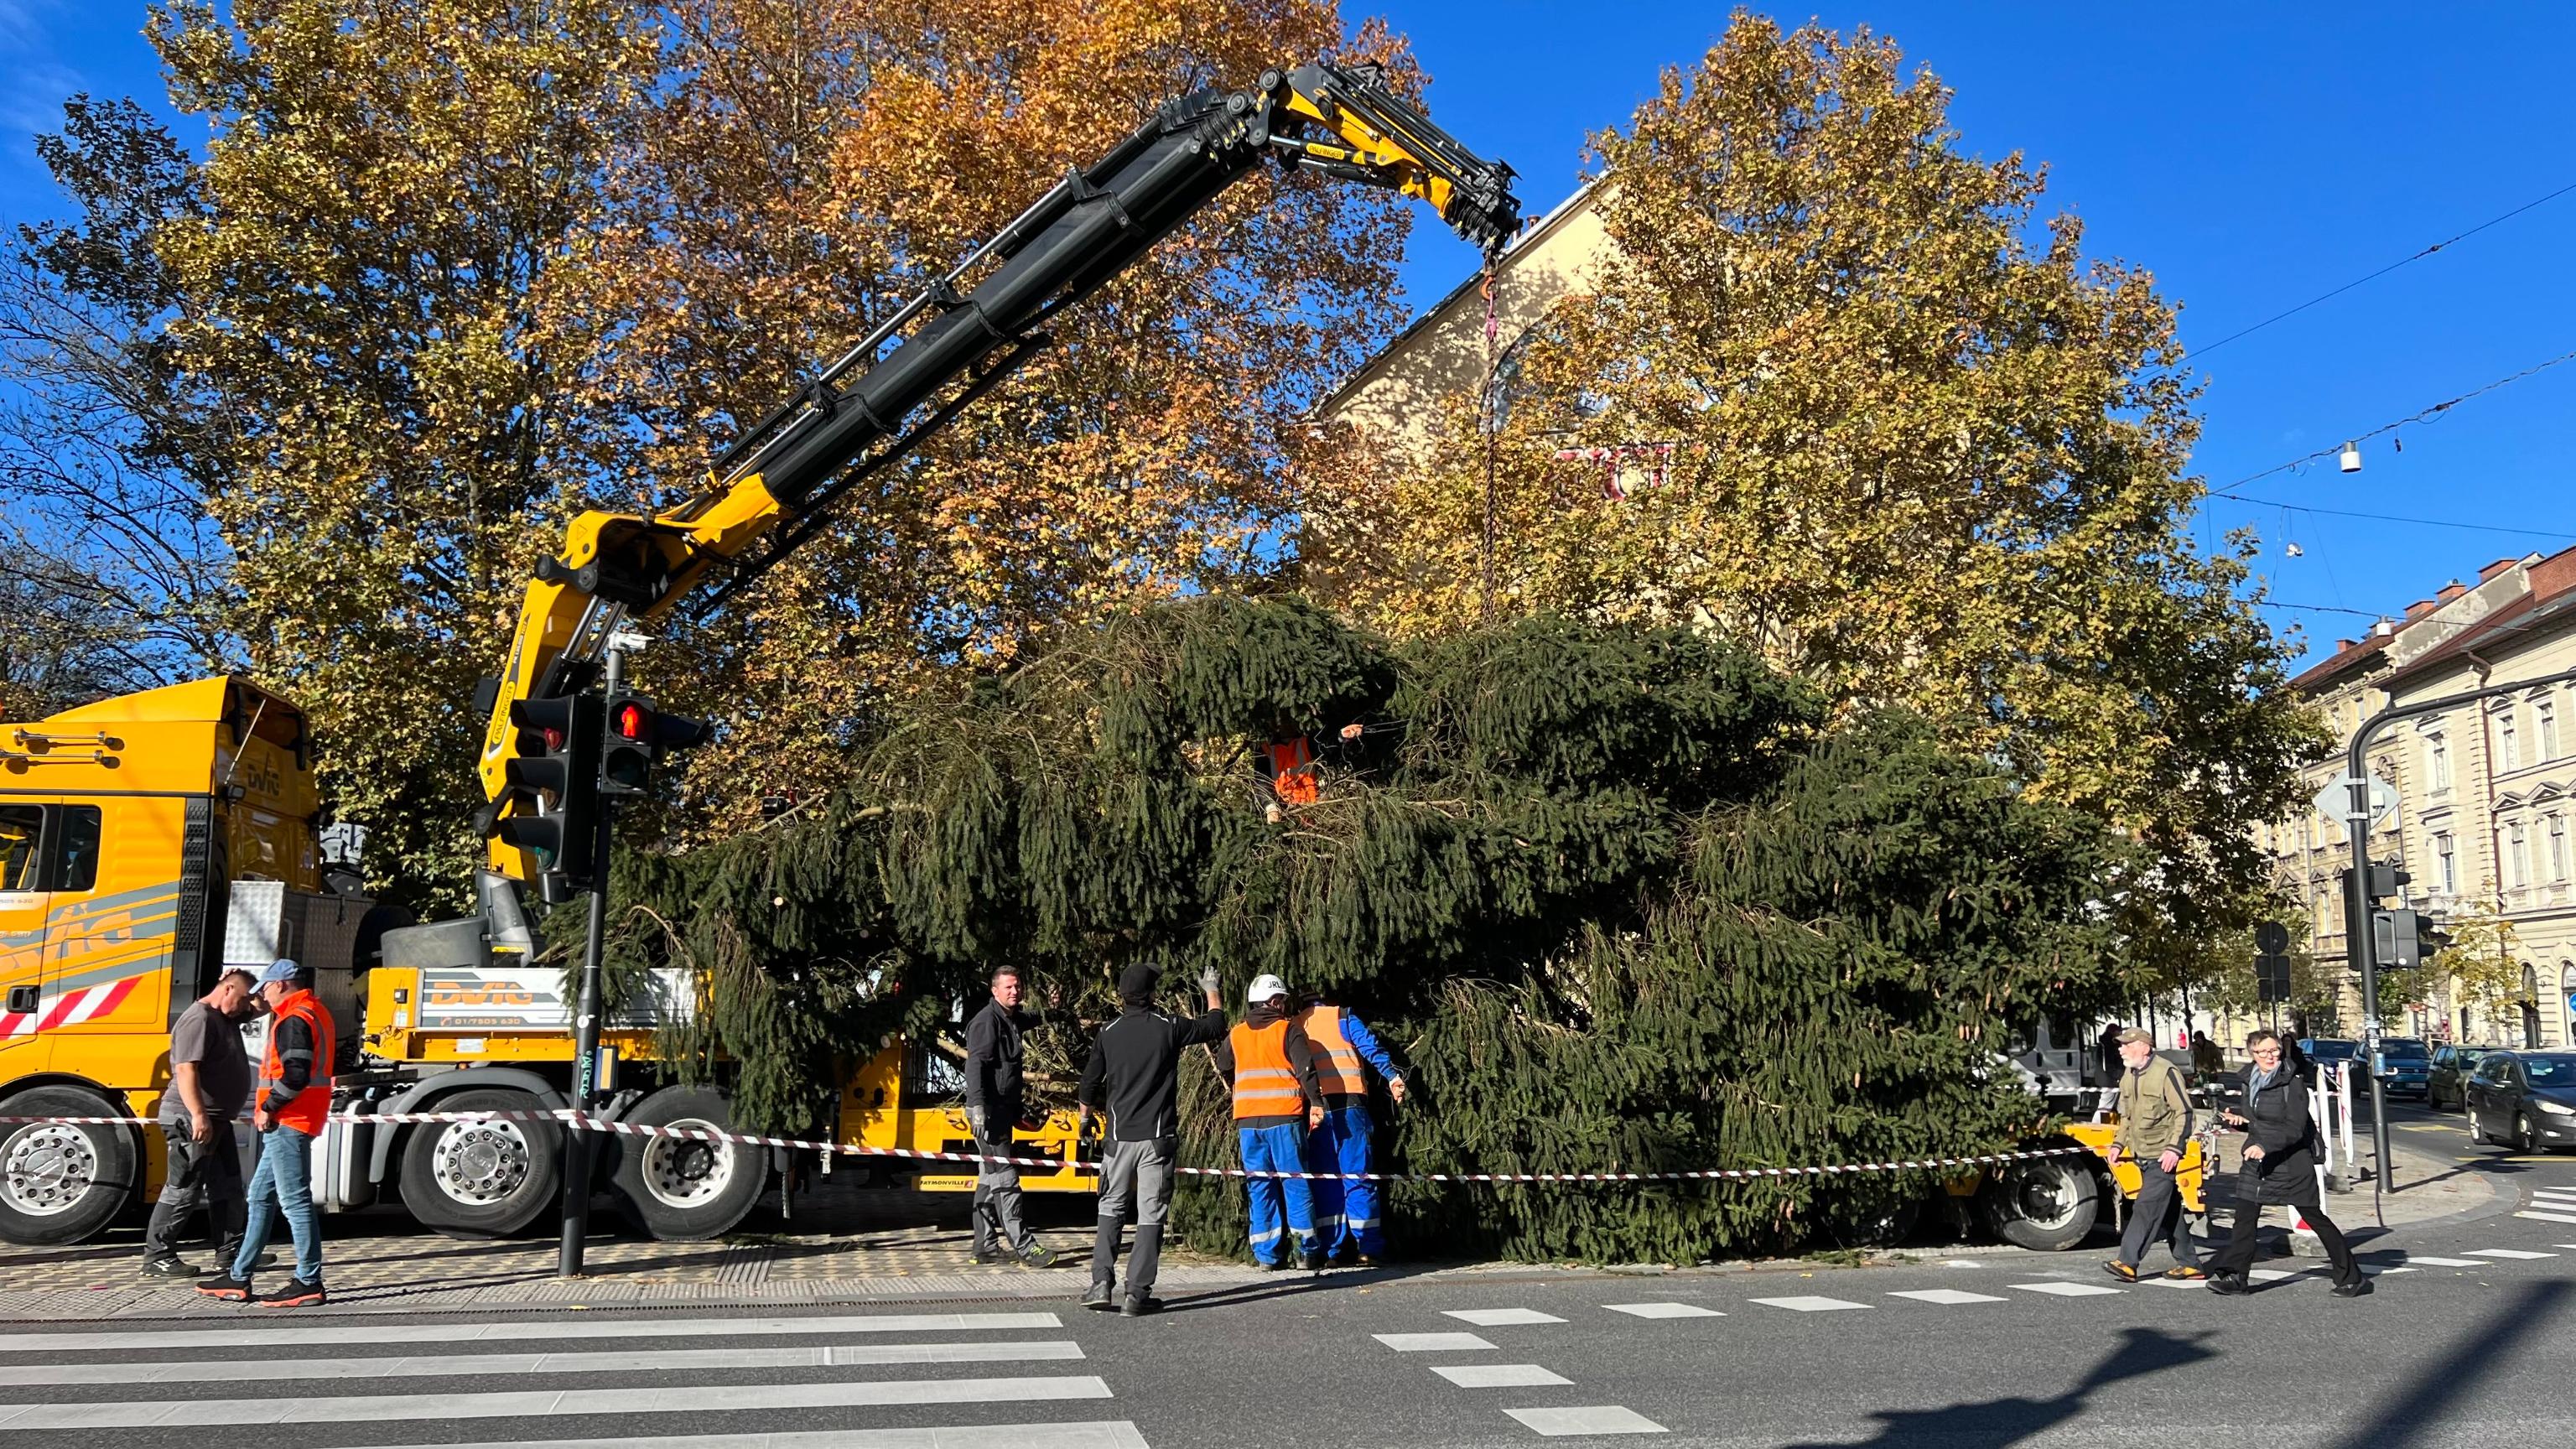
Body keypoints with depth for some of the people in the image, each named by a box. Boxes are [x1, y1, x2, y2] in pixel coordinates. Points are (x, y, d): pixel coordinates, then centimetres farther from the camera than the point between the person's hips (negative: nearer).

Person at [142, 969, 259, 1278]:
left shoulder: (226, 1017, 13)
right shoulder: (198, 1019, -17)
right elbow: (186, 1070, -25)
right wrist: (198, 1115, -30)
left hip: (216, 1120, 10)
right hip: (192, 1120, -10)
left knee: (227, 1187, 14)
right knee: (183, 1190, -6)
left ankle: (231, 1250, 21)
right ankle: (157, 1257, 2)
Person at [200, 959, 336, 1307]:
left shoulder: (293, 1019, -15)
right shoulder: (316, 1011, 17)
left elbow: (295, 1075, -25)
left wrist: (268, 1108, -14)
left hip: (288, 1122, -11)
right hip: (289, 1124, 11)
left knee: (295, 1201, -8)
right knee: (260, 1197, 16)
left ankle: (309, 1284, -6)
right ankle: (239, 1279, 23)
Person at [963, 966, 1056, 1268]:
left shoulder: (1012, 1019, 16)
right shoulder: (987, 1021, -13)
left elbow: (1031, 1021, 44)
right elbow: (976, 1064, -24)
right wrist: (977, 1106, -32)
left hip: (1004, 1109, 10)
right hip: (990, 1110, -10)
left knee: (989, 1179, 13)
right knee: (1005, 1178, -9)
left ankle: (986, 1245, 19)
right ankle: (1023, 1246, -9)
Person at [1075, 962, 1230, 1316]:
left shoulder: (1108, 1034, 0)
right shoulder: (1168, 1028, -6)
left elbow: (1089, 1085, 6)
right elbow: (1216, 1025, 9)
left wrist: (1086, 1116, 25)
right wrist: (1211, 990, 27)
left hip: (1120, 1136, 2)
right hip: (1158, 1136, -2)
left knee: (1111, 1208, 15)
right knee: (1151, 1214, 2)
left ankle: (1102, 1282, 5)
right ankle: (1137, 1294, -1)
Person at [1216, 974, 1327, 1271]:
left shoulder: (1236, 1034, 12)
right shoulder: (1288, 1029, -2)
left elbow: (1222, 1065, 27)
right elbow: (1305, 1068, -13)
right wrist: (1316, 1102, -13)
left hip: (1247, 1120, 4)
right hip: (1284, 1117, -4)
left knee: (1259, 1186, 8)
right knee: (1295, 1182, 2)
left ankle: (1268, 1253, 8)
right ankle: (1307, 1250, 1)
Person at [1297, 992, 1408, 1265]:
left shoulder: (1294, 1026, 16)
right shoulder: (1342, 1017, 11)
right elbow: (1370, 1046, -4)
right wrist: (1392, 1076, -12)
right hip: (1349, 1105, -2)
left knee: (1325, 1181, 6)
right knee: (1358, 1178, 1)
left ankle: (1332, 1250, 3)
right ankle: (1369, 1248, -1)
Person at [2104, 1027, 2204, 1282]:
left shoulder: (2166, 1073, -13)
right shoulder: (2128, 1077, 12)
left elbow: (2184, 1113, -14)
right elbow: (2126, 1116, 22)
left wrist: (2174, 1148, -21)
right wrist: (2118, 1144, 10)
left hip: (2163, 1156, -9)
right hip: (2142, 1156, 9)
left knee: (2147, 1207, -13)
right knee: (2169, 1209, 13)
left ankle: (2128, 1263, -17)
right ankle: (2189, 1263, 21)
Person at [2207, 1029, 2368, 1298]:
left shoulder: (2291, 1085, -13)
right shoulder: (2250, 1079, 8)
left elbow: (2295, 1129, -20)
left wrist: (2266, 1146, -30)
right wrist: (2238, 1119, 4)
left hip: (2292, 1161, -6)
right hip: (2257, 1159, 6)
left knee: (2315, 1217, 3)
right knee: (2244, 1216, 1)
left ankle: (2351, 1278, 16)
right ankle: (2235, 1276, 5)